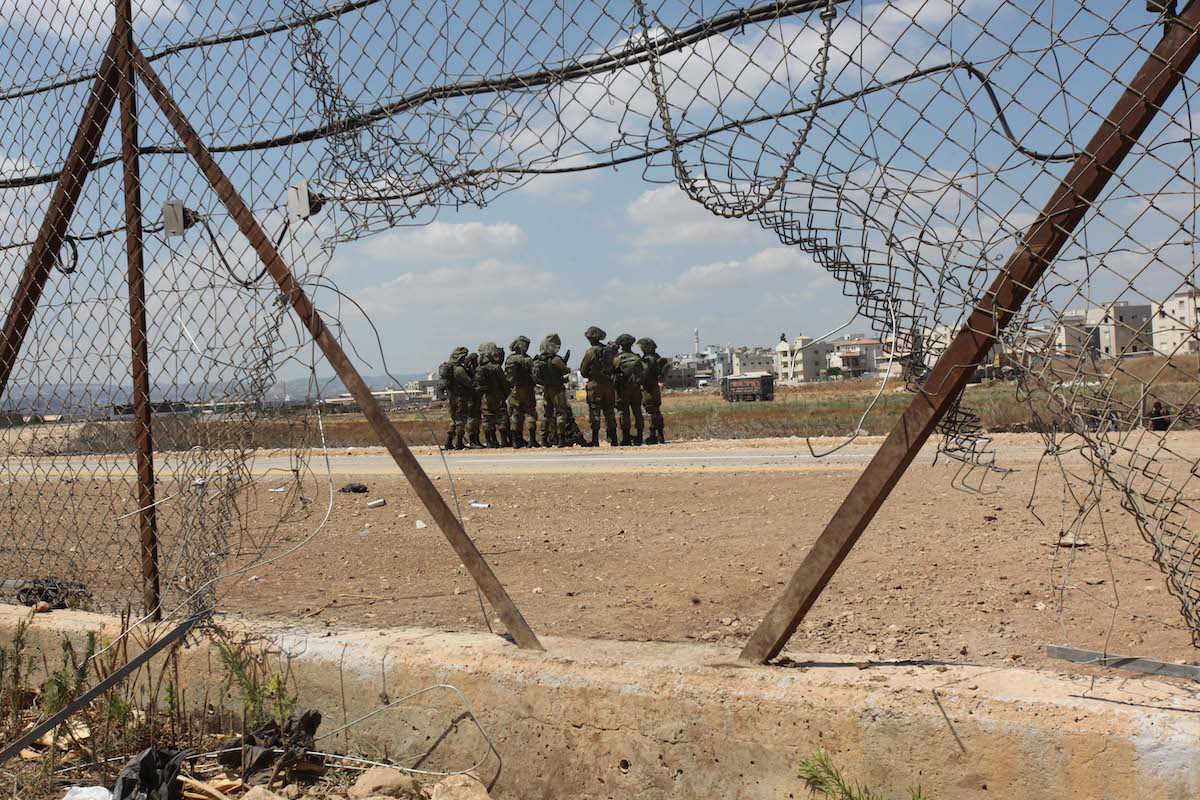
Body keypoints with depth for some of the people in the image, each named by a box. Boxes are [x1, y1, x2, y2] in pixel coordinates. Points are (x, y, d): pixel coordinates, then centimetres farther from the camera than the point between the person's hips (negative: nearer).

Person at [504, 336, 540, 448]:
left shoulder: (509, 359, 3)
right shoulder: (528, 359, -11)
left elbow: (506, 375, 6)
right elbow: (534, 375, -13)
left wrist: (511, 385, 15)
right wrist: (533, 386, 3)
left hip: (514, 391, 4)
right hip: (527, 390, -4)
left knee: (515, 415, 8)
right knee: (531, 413, 4)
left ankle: (516, 440, 8)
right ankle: (532, 440, -1)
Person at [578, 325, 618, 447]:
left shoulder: (591, 352, -10)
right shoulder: (611, 350, 5)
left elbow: (582, 371, -4)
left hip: (595, 385, -5)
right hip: (609, 385, 5)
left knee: (595, 412, -1)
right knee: (609, 412, 11)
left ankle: (595, 440, -2)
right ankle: (613, 439, 12)